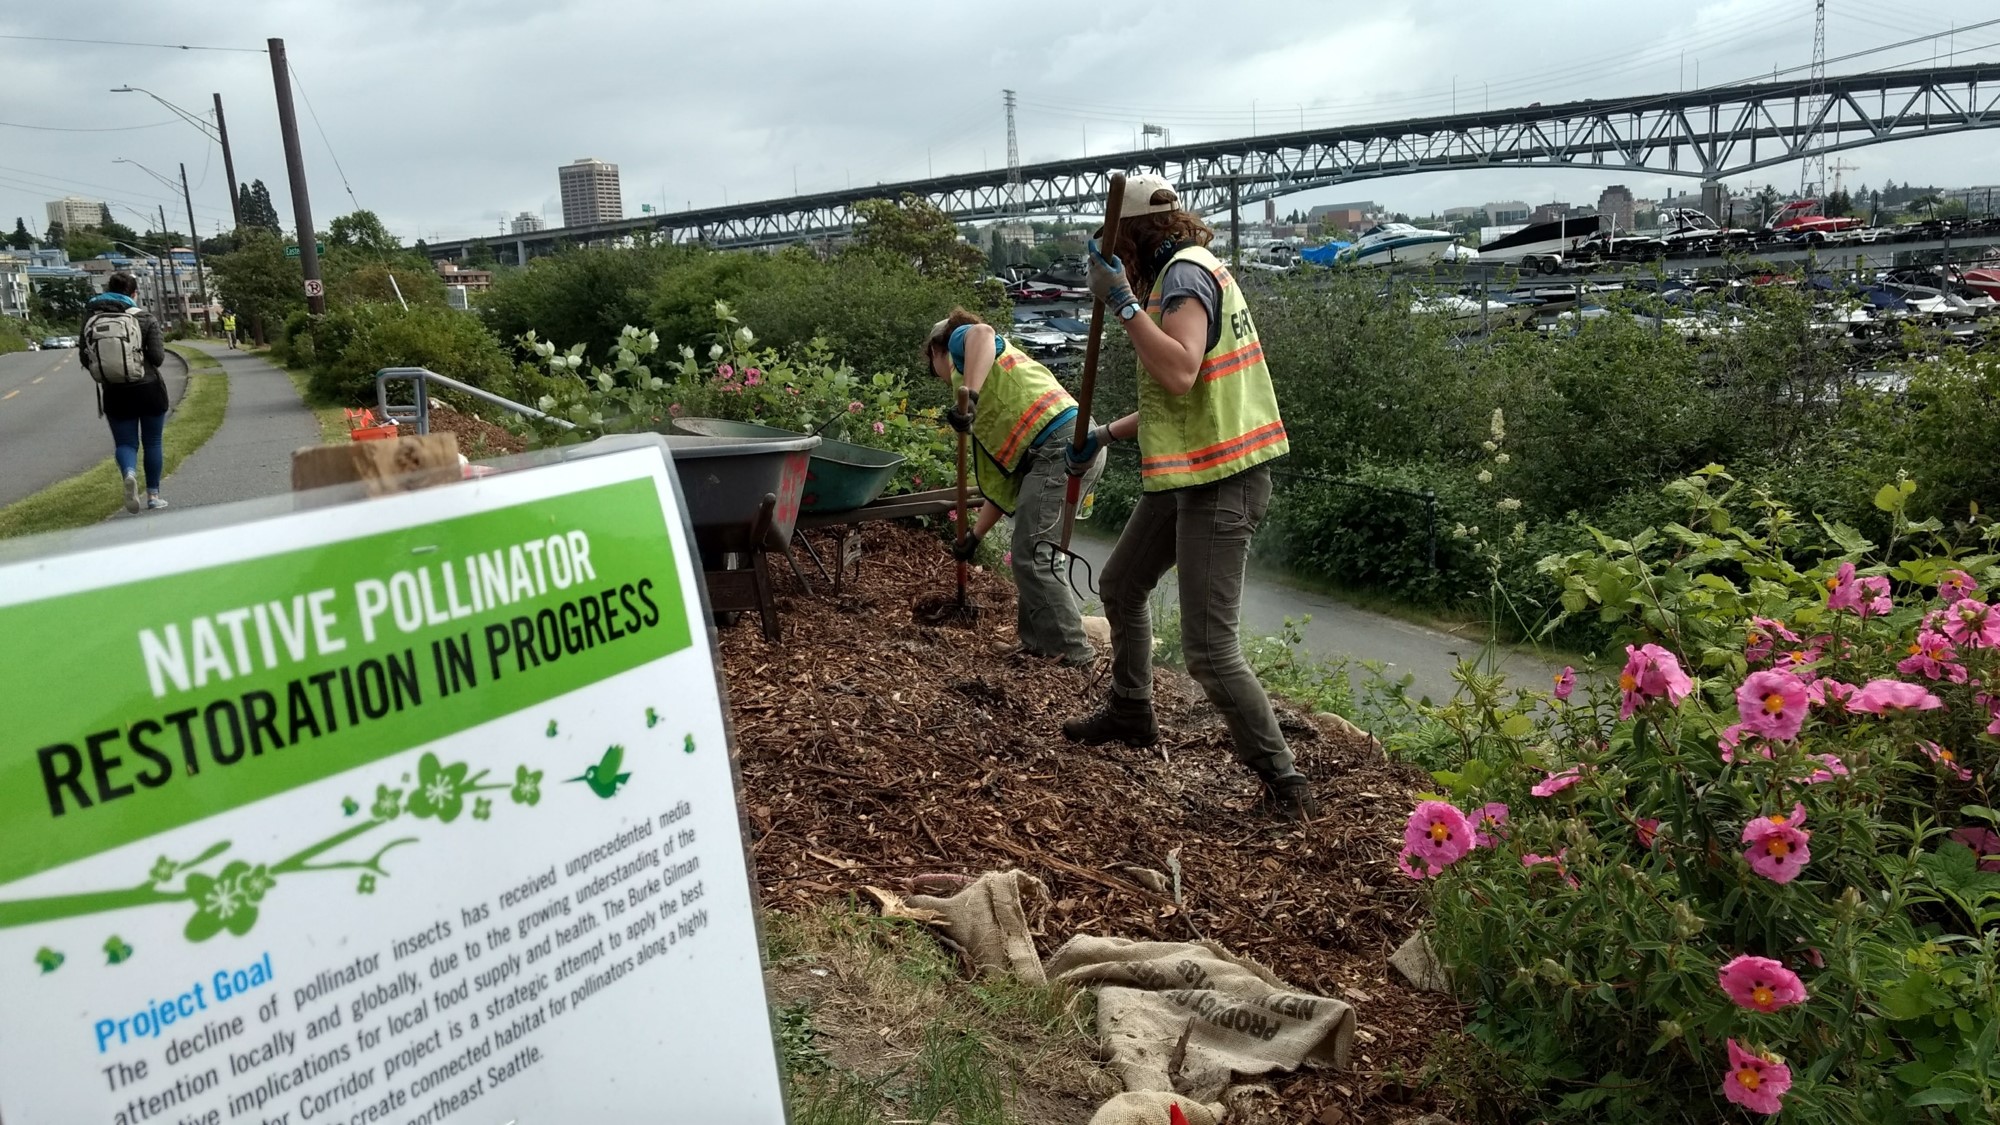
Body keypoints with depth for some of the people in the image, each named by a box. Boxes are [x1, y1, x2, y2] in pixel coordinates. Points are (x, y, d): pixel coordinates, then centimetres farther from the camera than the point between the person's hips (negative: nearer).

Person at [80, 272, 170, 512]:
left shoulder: (91, 318, 0)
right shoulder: (145, 319, -7)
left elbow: (84, 358, 0)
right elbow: (158, 357, -11)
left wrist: (104, 375, 17)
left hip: (114, 394, 1)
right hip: (149, 390, -1)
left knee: (125, 443, 9)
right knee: (152, 442, 11)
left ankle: (129, 474, -23)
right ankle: (153, 495, 13)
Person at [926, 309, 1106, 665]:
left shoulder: (960, 340, 11)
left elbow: (982, 332, -19)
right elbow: (1001, 481, 31)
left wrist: (968, 396, -28)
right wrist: (974, 536, 34)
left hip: (1059, 448, -10)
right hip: (1081, 445, 10)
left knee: (1030, 556, -4)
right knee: (1034, 552, 18)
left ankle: (1072, 652, 0)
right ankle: (1037, 642, 24)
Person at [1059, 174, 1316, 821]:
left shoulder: (1187, 272, -14)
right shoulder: (1184, 273, 17)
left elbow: (1179, 374, -32)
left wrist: (1121, 302, -24)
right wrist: (1106, 435, 24)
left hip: (1218, 483, -11)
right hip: (1186, 475, 11)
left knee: (1209, 649, -11)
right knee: (1122, 584, 25)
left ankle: (1282, 779, 1)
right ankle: (1130, 715, 43)